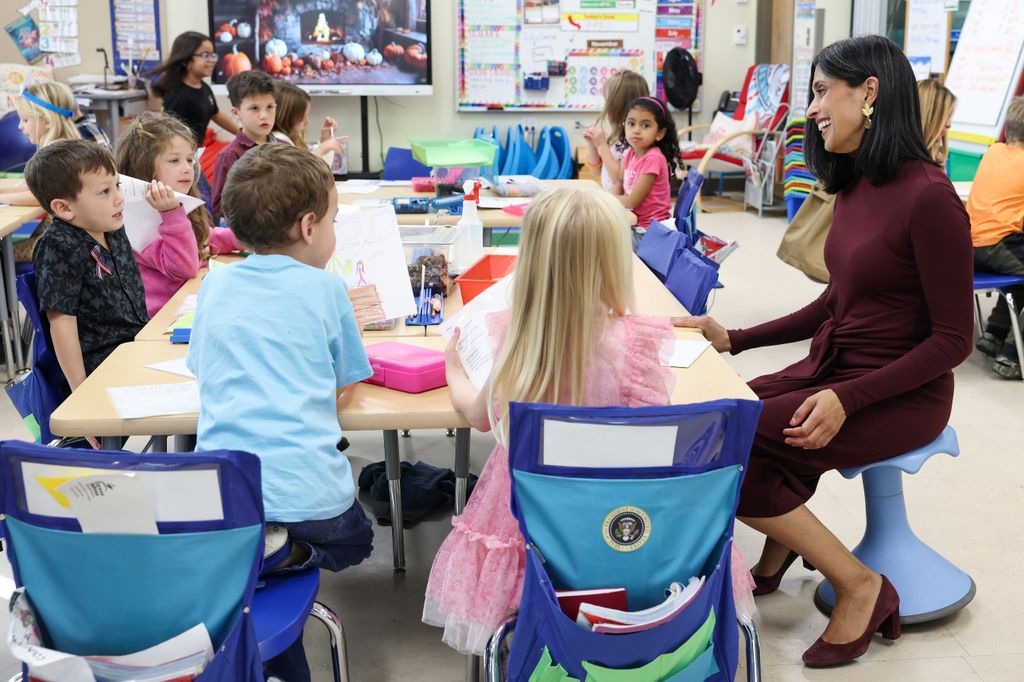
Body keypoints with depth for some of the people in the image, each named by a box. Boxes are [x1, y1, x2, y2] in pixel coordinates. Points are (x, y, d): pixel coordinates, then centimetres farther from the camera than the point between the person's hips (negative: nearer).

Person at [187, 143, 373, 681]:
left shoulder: (214, 285, 11)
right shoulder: (324, 288, 0)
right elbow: (343, 388, 8)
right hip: (308, 491, -3)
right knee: (352, 540, 28)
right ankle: (286, 555, 5)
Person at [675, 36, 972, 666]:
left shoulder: (928, 197, -19)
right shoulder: (857, 185, 6)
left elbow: (954, 339, -17)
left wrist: (847, 400, -24)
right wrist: (735, 340, 8)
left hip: (901, 396, -7)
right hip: (831, 370, 7)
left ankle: (860, 587, -3)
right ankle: (779, 548, 14)